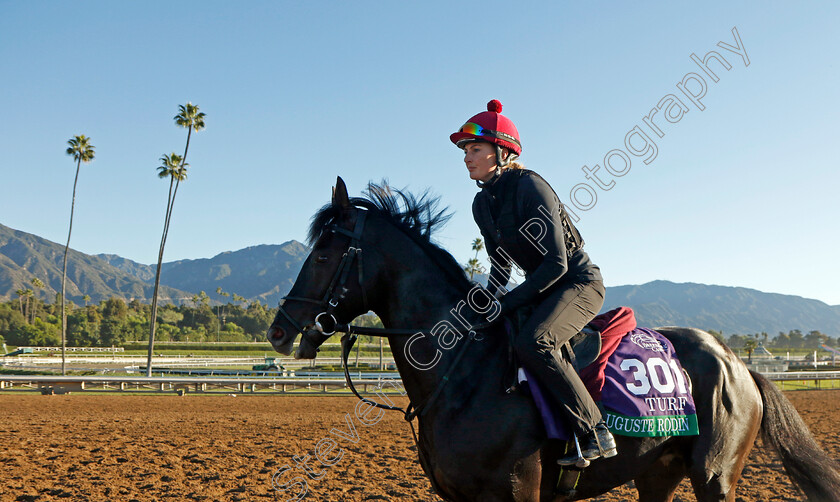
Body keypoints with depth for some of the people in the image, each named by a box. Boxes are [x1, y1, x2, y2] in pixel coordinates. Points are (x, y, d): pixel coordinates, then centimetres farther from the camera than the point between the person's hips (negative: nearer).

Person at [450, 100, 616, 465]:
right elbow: (501, 265, 16)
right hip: (542, 288, 9)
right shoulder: (482, 204, 5)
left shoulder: (529, 187, -20)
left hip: (579, 282, -9)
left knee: (530, 343, -32)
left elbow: (556, 263, -24)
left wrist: (508, 304, -23)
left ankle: (596, 434, -24)